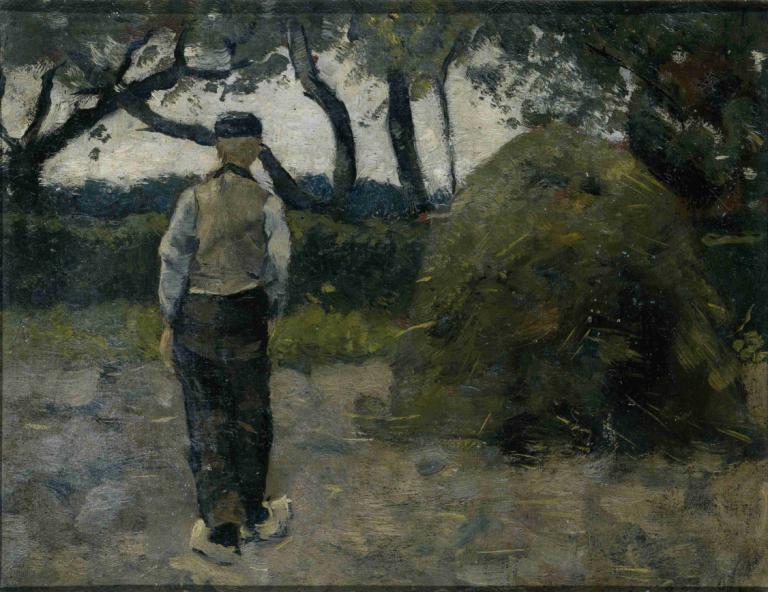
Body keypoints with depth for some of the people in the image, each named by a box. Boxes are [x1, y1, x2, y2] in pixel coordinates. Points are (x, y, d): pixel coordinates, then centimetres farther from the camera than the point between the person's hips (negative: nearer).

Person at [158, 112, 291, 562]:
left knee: (206, 422, 9)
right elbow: (278, 265, -2)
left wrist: (170, 323, 2)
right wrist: (272, 313, 14)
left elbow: (173, 260, -5)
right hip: (244, 316, -1)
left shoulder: (194, 198, -2)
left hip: (193, 317, 1)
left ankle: (222, 531, 7)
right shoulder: (267, 200, -4)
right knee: (251, 416, 17)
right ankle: (253, 517, 31)